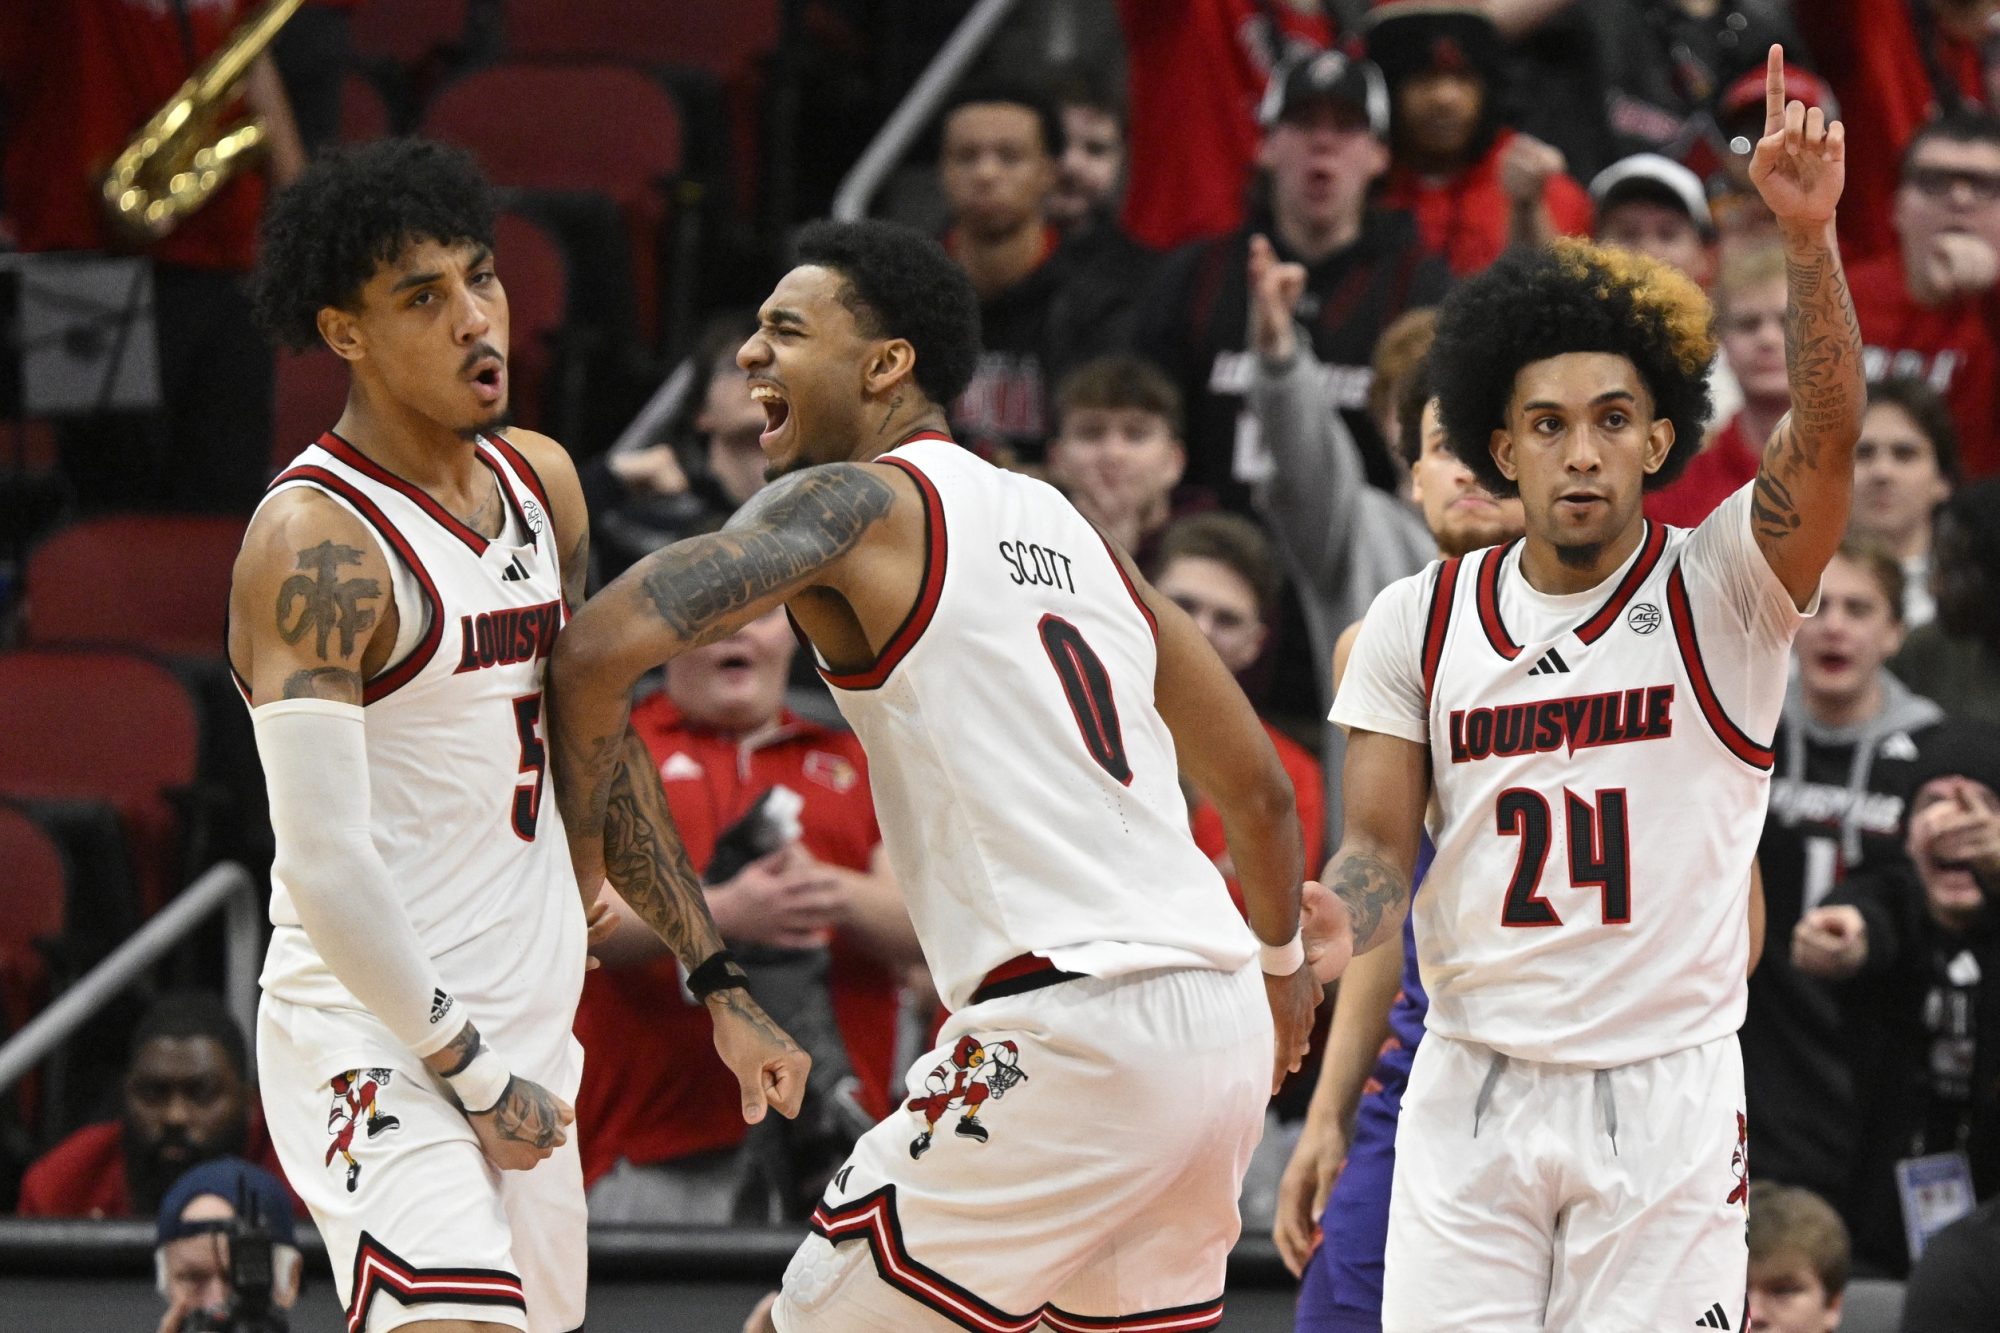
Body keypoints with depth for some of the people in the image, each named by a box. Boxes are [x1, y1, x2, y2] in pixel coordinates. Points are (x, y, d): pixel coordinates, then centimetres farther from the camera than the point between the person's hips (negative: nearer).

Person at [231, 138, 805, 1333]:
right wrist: (475, 1078, -15)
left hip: (523, 1035, 9)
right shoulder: (315, 542, -17)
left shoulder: (542, 484, 10)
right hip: (374, 1039, -9)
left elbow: (595, 744, 21)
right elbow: (328, 865, -20)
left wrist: (722, 988, 18)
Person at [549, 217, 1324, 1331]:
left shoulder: (855, 503, -3)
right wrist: (1284, 958, 44)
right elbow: (1257, 788, 26)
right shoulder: (1065, 525, 20)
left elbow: (602, 648, -16)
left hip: (1067, 1032, -8)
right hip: (1222, 1030, 8)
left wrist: (578, 853, 1)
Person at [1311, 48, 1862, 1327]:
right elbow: (1380, 844, 7)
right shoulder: (1419, 621, 6)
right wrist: (1326, 938, -17)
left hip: (1667, 1091, -2)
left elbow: (1827, 434, -19)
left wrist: (1810, 236, -35)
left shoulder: (1723, 587, -2)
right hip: (1472, 1088, 2)